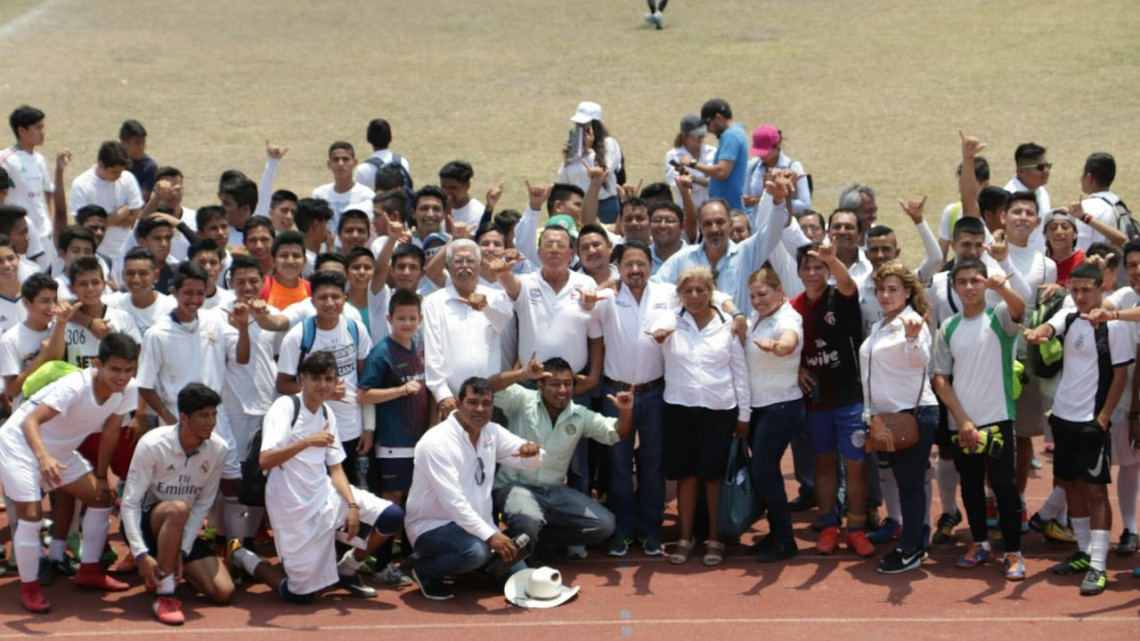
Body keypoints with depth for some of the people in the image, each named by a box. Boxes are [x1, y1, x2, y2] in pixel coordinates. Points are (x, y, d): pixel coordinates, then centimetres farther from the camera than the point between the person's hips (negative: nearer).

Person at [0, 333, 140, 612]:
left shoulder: (129, 390, -15)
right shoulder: (75, 387, -35)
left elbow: (110, 432, 1)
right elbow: (30, 421, -44)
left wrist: (101, 476, 5)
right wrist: (44, 458, -60)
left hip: (60, 450, 8)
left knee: (102, 497, 6)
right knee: (31, 515, -18)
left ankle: (89, 571, 19)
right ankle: (29, 588, -1)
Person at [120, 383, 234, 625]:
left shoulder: (218, 449, -11)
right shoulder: (153, 444, -23)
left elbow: (203, 506, -6)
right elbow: (130, 503, -22)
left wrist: (182, 551, -15)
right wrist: (141, 554, -32)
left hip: (182, 529, 5)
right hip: (144, 522, -5)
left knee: (223, 592, -11)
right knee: (178, 509, -39)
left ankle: (168, 567, 17)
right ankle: (165, 595, -31)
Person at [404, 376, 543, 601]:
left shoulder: (492, 433, 1)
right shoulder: (437, 442, -22)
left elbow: (533, 461, 6)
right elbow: (453, 501, -29)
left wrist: (531, 451, -20)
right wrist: (490, 535, -36)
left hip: (475, 523, 8)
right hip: (432, 526, -8)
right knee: (476, 551, -36)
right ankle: (425, 570, -8)